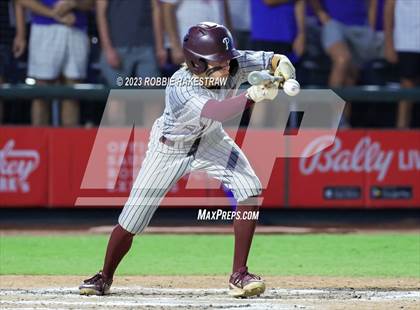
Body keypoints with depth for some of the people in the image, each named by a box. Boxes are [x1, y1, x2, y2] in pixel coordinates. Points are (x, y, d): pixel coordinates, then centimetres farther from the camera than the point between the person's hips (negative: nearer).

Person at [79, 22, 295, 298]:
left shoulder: (233, 65, -26)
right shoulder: (180, 89, -40)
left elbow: (272, 59, -26)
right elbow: (216, 112, -54)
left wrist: (282, 66, -50)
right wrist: (253, 95, -68)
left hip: (209, 140, 4)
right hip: (170, 148, -4)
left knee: (250, 190, -19)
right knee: (131, 222, 0)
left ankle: (239, 275, -8)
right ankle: (105, 278, 29)